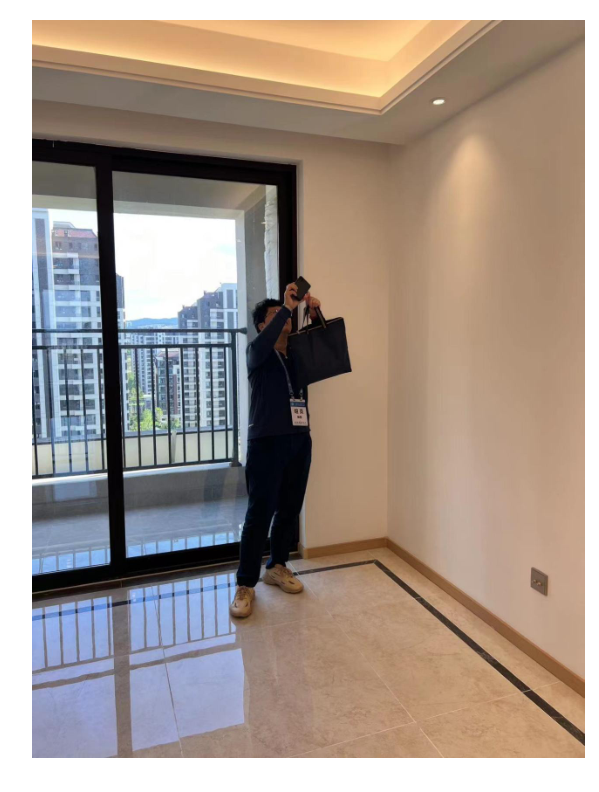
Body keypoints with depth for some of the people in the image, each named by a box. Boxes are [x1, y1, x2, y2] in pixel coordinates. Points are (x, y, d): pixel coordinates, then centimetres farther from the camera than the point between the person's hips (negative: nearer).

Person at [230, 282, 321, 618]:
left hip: (299, 441, 5)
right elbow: (264, 342, -22)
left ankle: (277, 567, 30)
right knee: (260, 514, -5)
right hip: (267, 442, -5)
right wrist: (288, 306, -22)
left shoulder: (299, 354, 15)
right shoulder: (258, 353, 0)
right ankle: (246, 584, 5)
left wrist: (315, 314, -8)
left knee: (290, 509, 12)